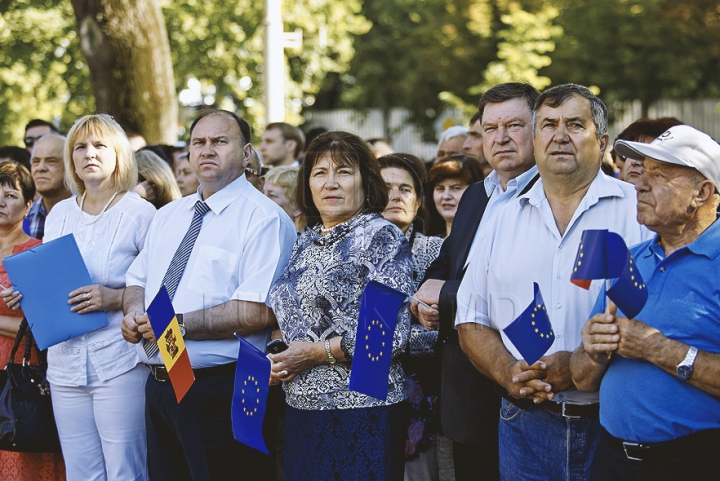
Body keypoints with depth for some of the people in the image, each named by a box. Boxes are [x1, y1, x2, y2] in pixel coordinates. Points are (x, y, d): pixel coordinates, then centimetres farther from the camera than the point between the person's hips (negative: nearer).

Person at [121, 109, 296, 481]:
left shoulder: (263, 219, -11)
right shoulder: (168, 216, 15)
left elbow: (258, 311, -21)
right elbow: (138, 279, 21)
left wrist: (178, 324, -21)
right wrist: (134, 311, -2)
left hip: (219, 392, -7)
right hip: (158, 382, 7)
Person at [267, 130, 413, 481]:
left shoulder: (381, 236, -7)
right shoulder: (306, 243, 14)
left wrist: (315, 353, -14)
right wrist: (277, 360, 1)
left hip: (361, 411, -7)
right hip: (302, 409, 7)